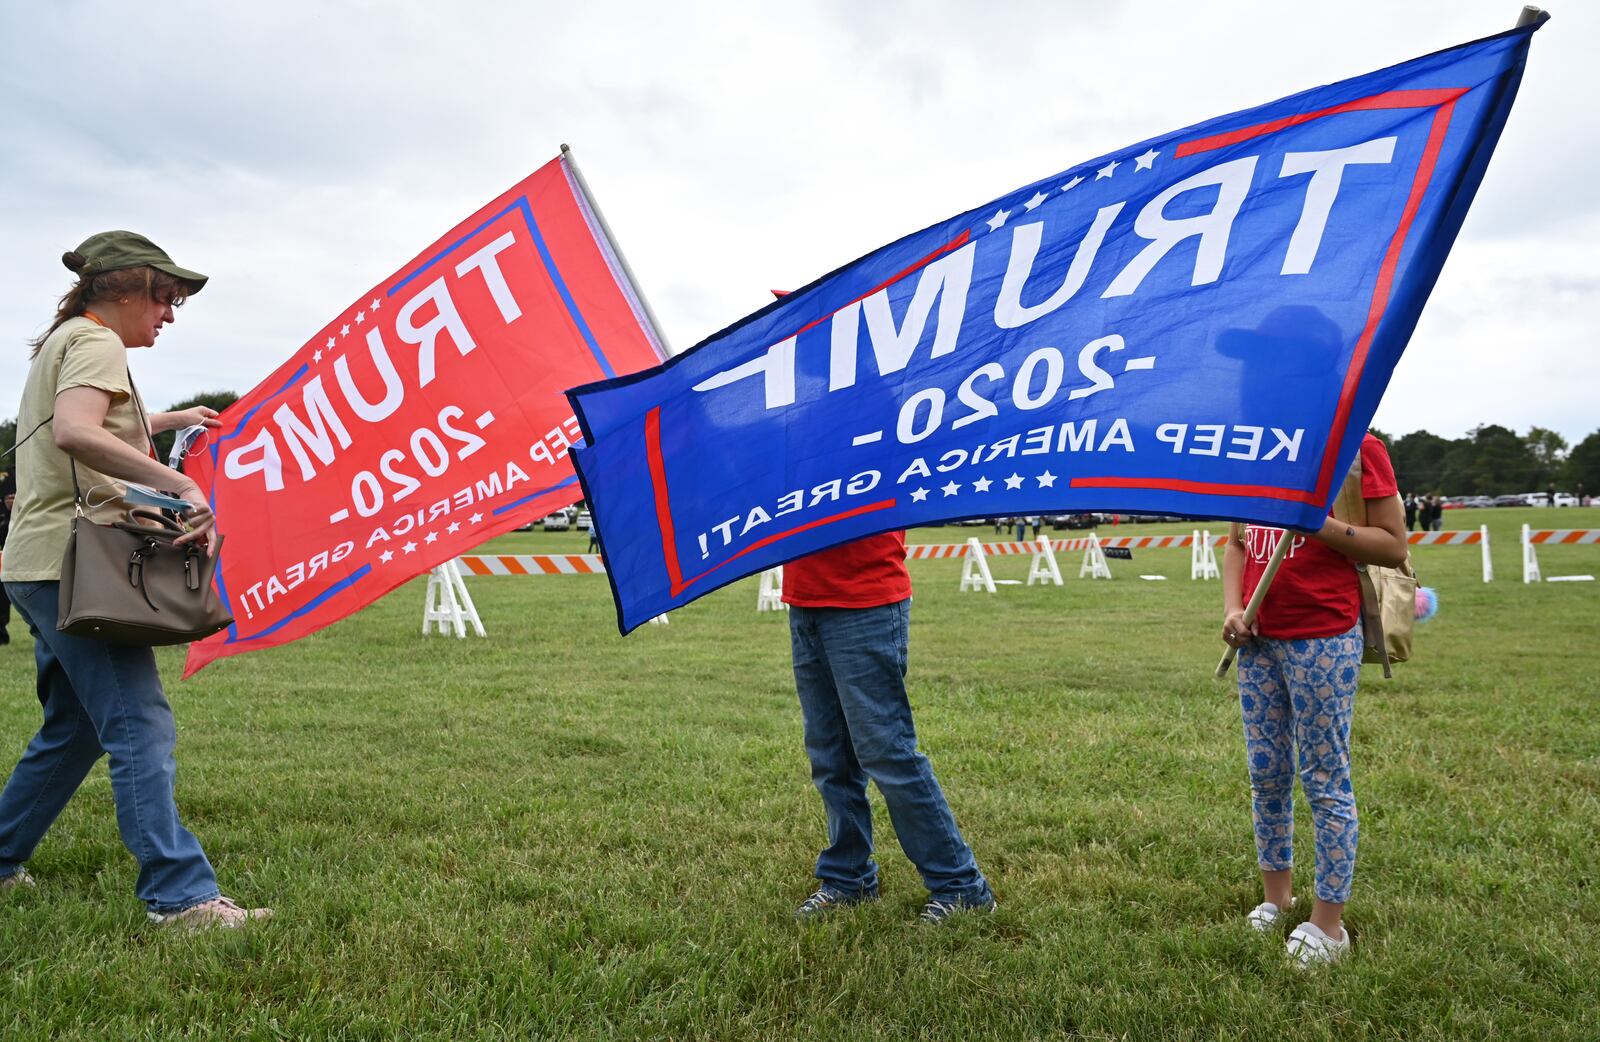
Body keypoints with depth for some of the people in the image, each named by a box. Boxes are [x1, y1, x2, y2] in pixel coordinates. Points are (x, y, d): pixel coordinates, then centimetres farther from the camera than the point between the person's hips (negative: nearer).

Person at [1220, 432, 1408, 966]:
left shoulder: (1357, 446, -5)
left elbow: (1393, 546, -6)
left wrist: (1321, 525, -19)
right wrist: (1233, 608, 2)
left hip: (1324, 640, -6)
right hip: (1259, 639, 6)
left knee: (1325, 778, 1)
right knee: (1266, 774, 12)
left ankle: (1328, 924, 11)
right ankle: (1276, 897, 27)